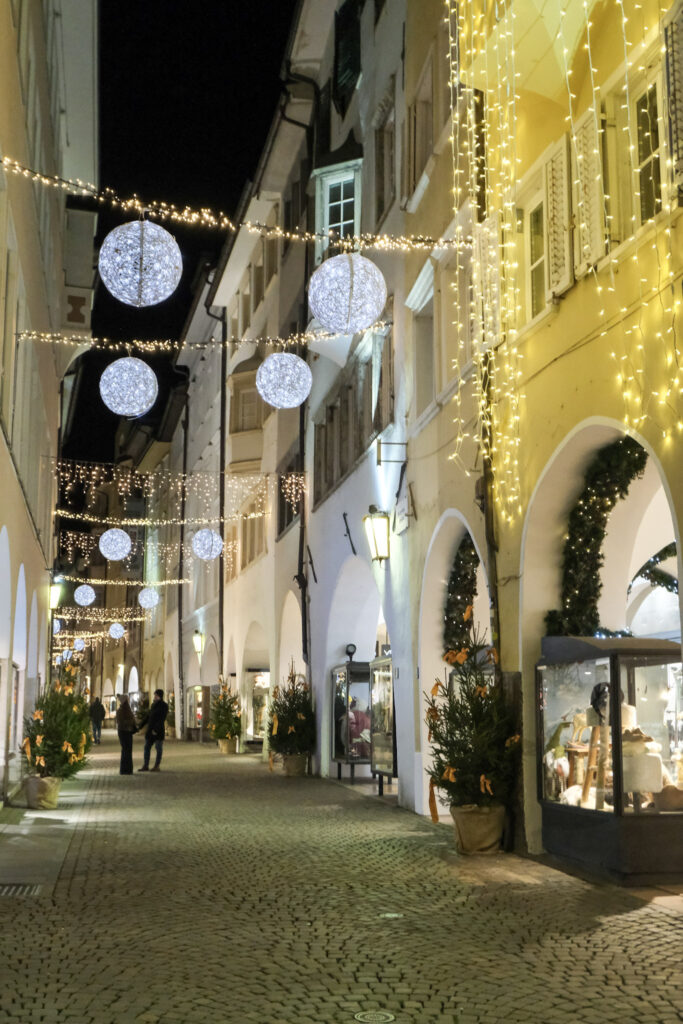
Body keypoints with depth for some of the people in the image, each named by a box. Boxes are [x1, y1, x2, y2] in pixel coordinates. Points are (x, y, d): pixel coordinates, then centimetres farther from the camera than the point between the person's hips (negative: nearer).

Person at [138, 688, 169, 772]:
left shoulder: (164, 706, -10)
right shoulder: (153, 704, 14)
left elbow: (162, 719, -16)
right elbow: (149, 716, 19)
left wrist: (156, 730, -22)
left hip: (158, 730, -8)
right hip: (150, 729, 8)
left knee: (158, 748, -1)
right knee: (147, 747, 5)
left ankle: (157, 766, 4)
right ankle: (145, 766, 8)